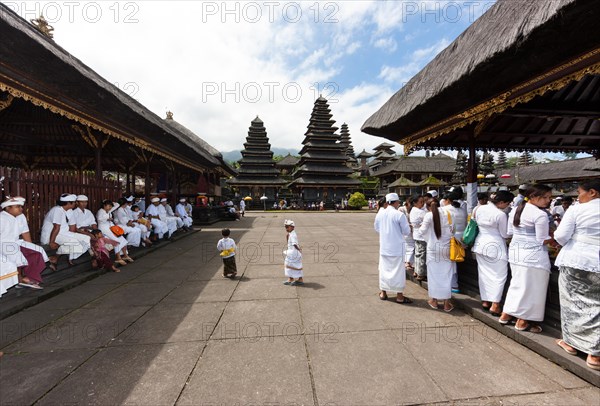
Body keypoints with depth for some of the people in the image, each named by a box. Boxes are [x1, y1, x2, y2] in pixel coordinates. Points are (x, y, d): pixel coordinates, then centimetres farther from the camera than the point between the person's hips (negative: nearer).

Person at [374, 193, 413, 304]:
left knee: (384, 269, 15)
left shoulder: (380, 213, -1)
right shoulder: (399, 215, -16)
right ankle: (399, 296, 17)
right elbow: (407, 231, -8)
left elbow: (377, 228, 12)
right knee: (398, 270, 7)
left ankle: (383, 292, 27)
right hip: (397, 247, -4)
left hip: (384, 247, 5)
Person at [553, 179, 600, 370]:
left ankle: (571, 342, 25)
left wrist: (568, 244, 11)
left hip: (574, 261, -2)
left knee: (573, 301, 11)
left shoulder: (576, 210, -7)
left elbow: (560, 236, -10)